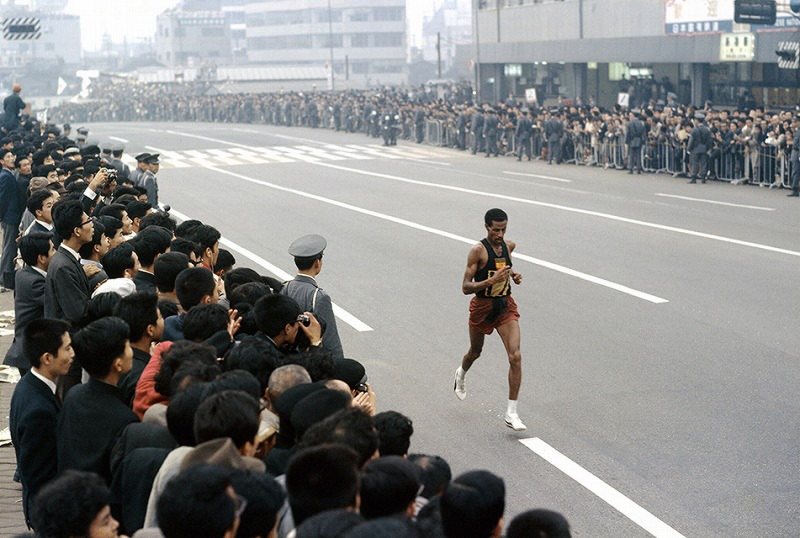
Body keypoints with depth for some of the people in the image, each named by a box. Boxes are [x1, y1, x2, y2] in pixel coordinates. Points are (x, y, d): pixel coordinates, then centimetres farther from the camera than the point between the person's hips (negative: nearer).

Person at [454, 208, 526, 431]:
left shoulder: (509, 246, 0)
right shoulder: (478, 251, -18)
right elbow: (466, 287, -21)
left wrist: (513, 275, 3)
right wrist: (491, 281, -35)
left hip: (506, 306, 3)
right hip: (483, 306, -3)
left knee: (515, 357, -14)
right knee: (475, 352, 22)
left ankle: (511, 413, -9)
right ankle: (461, 373, 60)